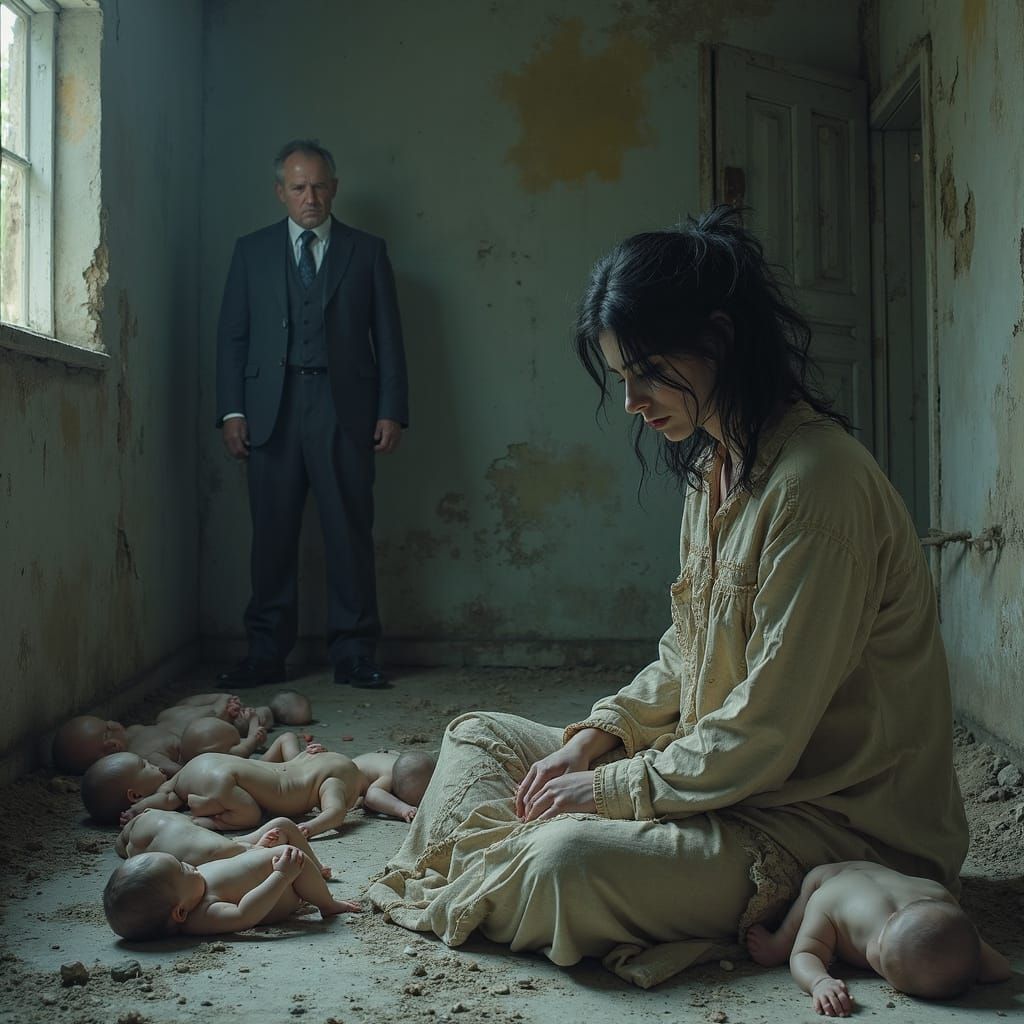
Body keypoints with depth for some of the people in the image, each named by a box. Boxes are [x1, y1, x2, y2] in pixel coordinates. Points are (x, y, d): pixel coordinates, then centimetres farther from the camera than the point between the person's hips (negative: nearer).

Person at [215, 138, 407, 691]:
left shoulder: (366, 251, 12)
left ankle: (354, 653, 4)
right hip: (271, 408, 1)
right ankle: (266, 652, 10)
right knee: (272, 533, 2)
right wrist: (232, 410, 0)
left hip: (344, 408, -1)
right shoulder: (251, 251, 14)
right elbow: (232, 335, 11)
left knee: (350, 532, -2)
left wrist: (391, 411, -1)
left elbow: (387, 337, 9)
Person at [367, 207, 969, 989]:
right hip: (728, 770, 10)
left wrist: (610, 789, -15)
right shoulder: (715, 465, 7)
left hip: (831, 821, -9)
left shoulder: (815, 482, -25)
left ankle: (484, 891, 1)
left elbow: (762, 734, -24)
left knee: (567, 862, -29)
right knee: (477, 737, 12)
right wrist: (597, 735, 0)